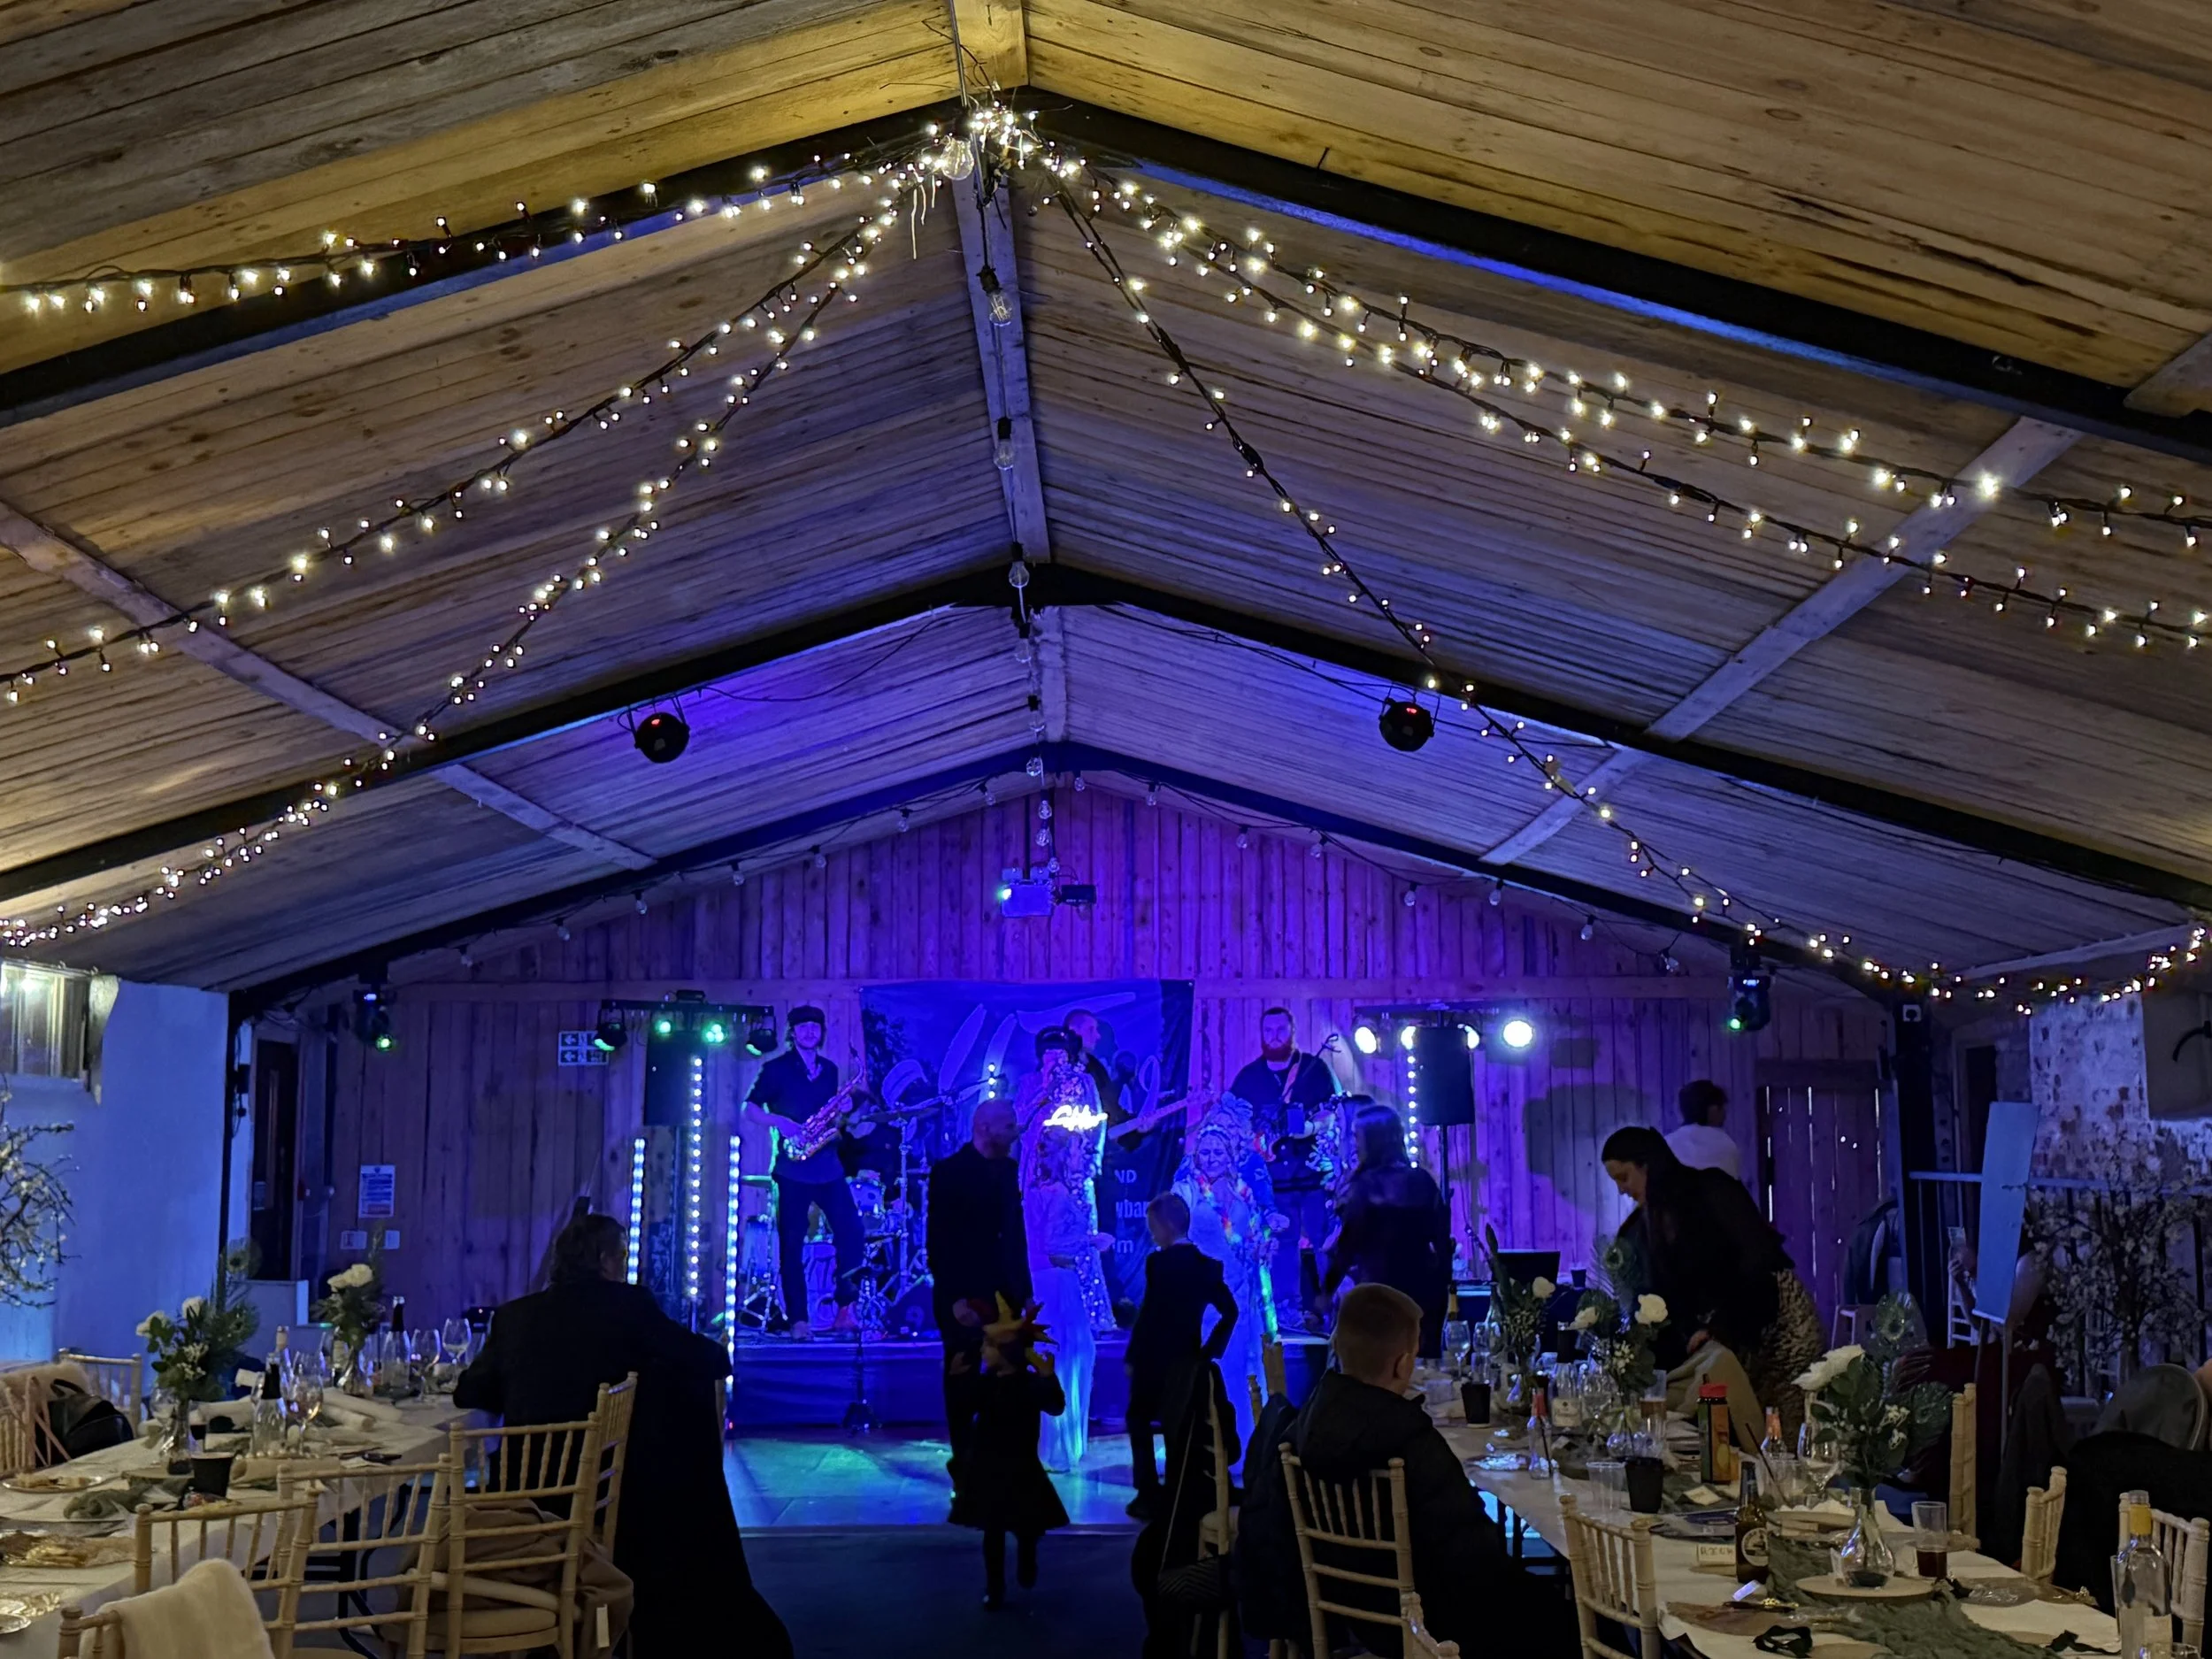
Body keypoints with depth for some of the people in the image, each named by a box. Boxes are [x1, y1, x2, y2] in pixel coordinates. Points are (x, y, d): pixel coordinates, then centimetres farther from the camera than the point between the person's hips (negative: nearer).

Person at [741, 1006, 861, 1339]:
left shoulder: (830, 1070, 16)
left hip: (828, 1165, 4)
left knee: (850, 1231, -5)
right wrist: (779, 1122, -18)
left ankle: (845, 1309, 6)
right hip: (793, 1167, -4)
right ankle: (798, 1320, 2)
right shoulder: (776, 1069, 3)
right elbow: (751, 1107, -2)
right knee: (792, 1243, -2)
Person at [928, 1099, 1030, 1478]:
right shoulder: (948, 1171, -8)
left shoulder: (1007, 1169, 11)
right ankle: (964, 1467, 13)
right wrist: (954, 1297, -18)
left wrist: (1024, 1289, 8)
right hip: (965, 1296, -5)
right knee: (963, 1386, 4)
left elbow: (1014, 1233, 12)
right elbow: (939, 1240, -12)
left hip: (1004, 1294, 5)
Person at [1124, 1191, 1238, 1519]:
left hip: (1155, 1358, -6)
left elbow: (1149, 1315, -19)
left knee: (1139, 1422, 10)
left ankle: (1149, 1497, 5)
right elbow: (1230, 1312, 6)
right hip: (1187, 1359, 6)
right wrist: (1209, 1351, 8)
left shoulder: (1159, 1262, -15)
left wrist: (1131, 1357, -12)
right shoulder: (1206, 1264, 4)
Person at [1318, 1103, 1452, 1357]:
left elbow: (1346, 1247, -9)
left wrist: (1324, 1295, -2)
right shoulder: (1423, 1181, 3)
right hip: (1423, 1290, 4)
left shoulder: (1364, 1188, -11)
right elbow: (1442, 1239, 6)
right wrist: (1442, 1289, 13)